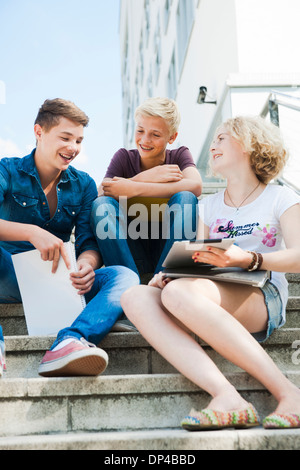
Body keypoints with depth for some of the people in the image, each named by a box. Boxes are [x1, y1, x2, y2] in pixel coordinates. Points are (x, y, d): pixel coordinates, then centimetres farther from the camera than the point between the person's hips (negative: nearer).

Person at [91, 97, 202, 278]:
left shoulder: (180, 155, 2)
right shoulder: (124, 157, 4)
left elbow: (195, 186, -23)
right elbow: (101, 194, -14)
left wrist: (134, 188, -27)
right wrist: (145, 177, -24)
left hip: (168, 250, -1)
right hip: (132, 255, 1)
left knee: (185, 198, -23)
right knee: (102, 204, -20)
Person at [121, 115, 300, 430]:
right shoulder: (209, 206, 26)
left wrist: (246, 258, -22)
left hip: (262, 298, -5)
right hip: (214, 296, 5)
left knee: (178, 292, -36)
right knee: (135, 297, -25)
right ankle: (227, 397, -41)